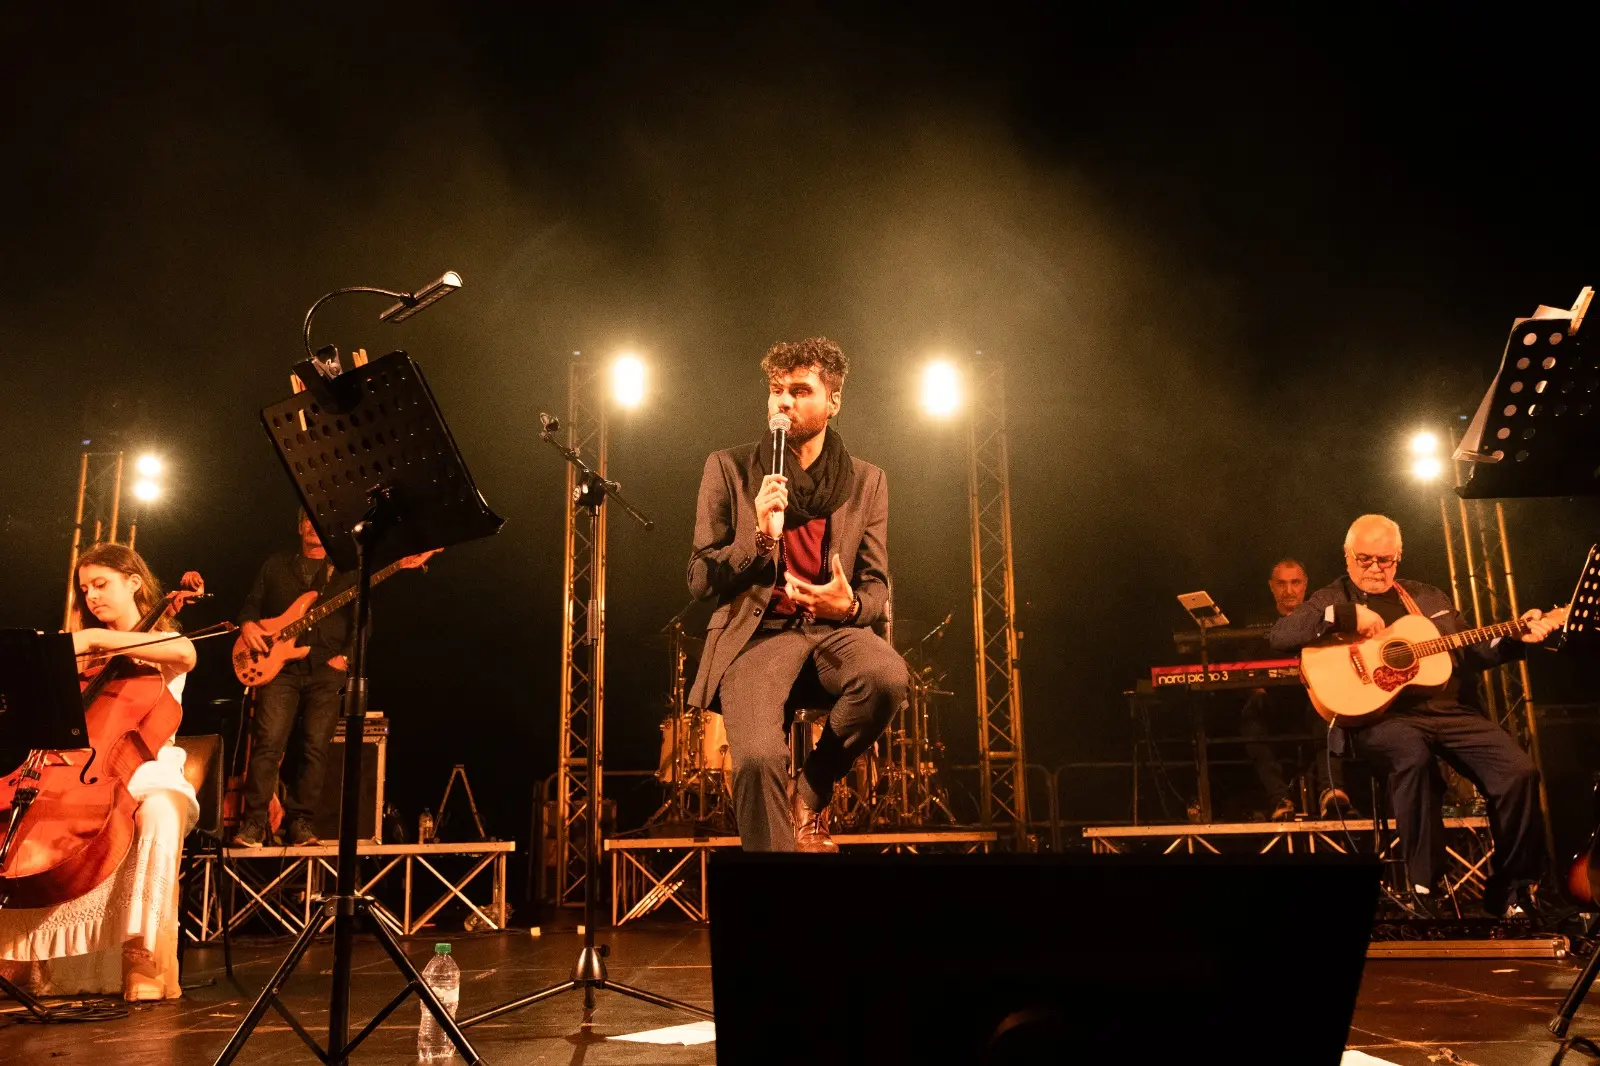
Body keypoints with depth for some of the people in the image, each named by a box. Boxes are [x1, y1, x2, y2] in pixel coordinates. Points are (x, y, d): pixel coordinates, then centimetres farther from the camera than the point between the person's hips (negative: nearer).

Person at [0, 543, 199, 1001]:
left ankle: (143, 956, -35)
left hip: (149, 773, -5)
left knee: (158, 813, -38)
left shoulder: (163, 641, 5)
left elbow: (185, 654, -22)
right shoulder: (90, 658, 21)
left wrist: (94, 638, -24)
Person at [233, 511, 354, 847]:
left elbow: (361, 623, 8)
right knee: (268, 741, -12)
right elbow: (252, 603, 17)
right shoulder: (276, 563, 17)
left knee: (316, 746, -6)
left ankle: (299, 822, 3)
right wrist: (247, 623, -5)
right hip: (279, 665, 0)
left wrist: (346, 656, -5)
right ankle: (254, 821, -6)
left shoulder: (347, 570, 13)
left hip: (326, 670, 0)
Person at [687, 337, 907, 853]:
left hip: (834, 627, 3)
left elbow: (876, 587, 10)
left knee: (888, 676, -31)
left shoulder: (867, 481, 9)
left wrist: (850, 605, -15)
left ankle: (810, 795, -4)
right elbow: (701, 581, 1)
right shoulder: (729, 468, 3)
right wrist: (761, 535, -17)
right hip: (758, 629, -2)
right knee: (758, 757, -31)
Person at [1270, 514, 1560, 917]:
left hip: (1451, 710, 5)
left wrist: (1518, 639, 10)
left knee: (1519, 770, -16)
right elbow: (1280, 635, -10)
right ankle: (1424, 888, -25)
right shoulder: (1331, 600, 8)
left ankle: (1510, 889, 3)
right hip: (1381, 715, -5)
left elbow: (1471, 653, 26)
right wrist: (1347, 615, -17)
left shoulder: (1429, 597, 23)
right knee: (1413, 753, -38)